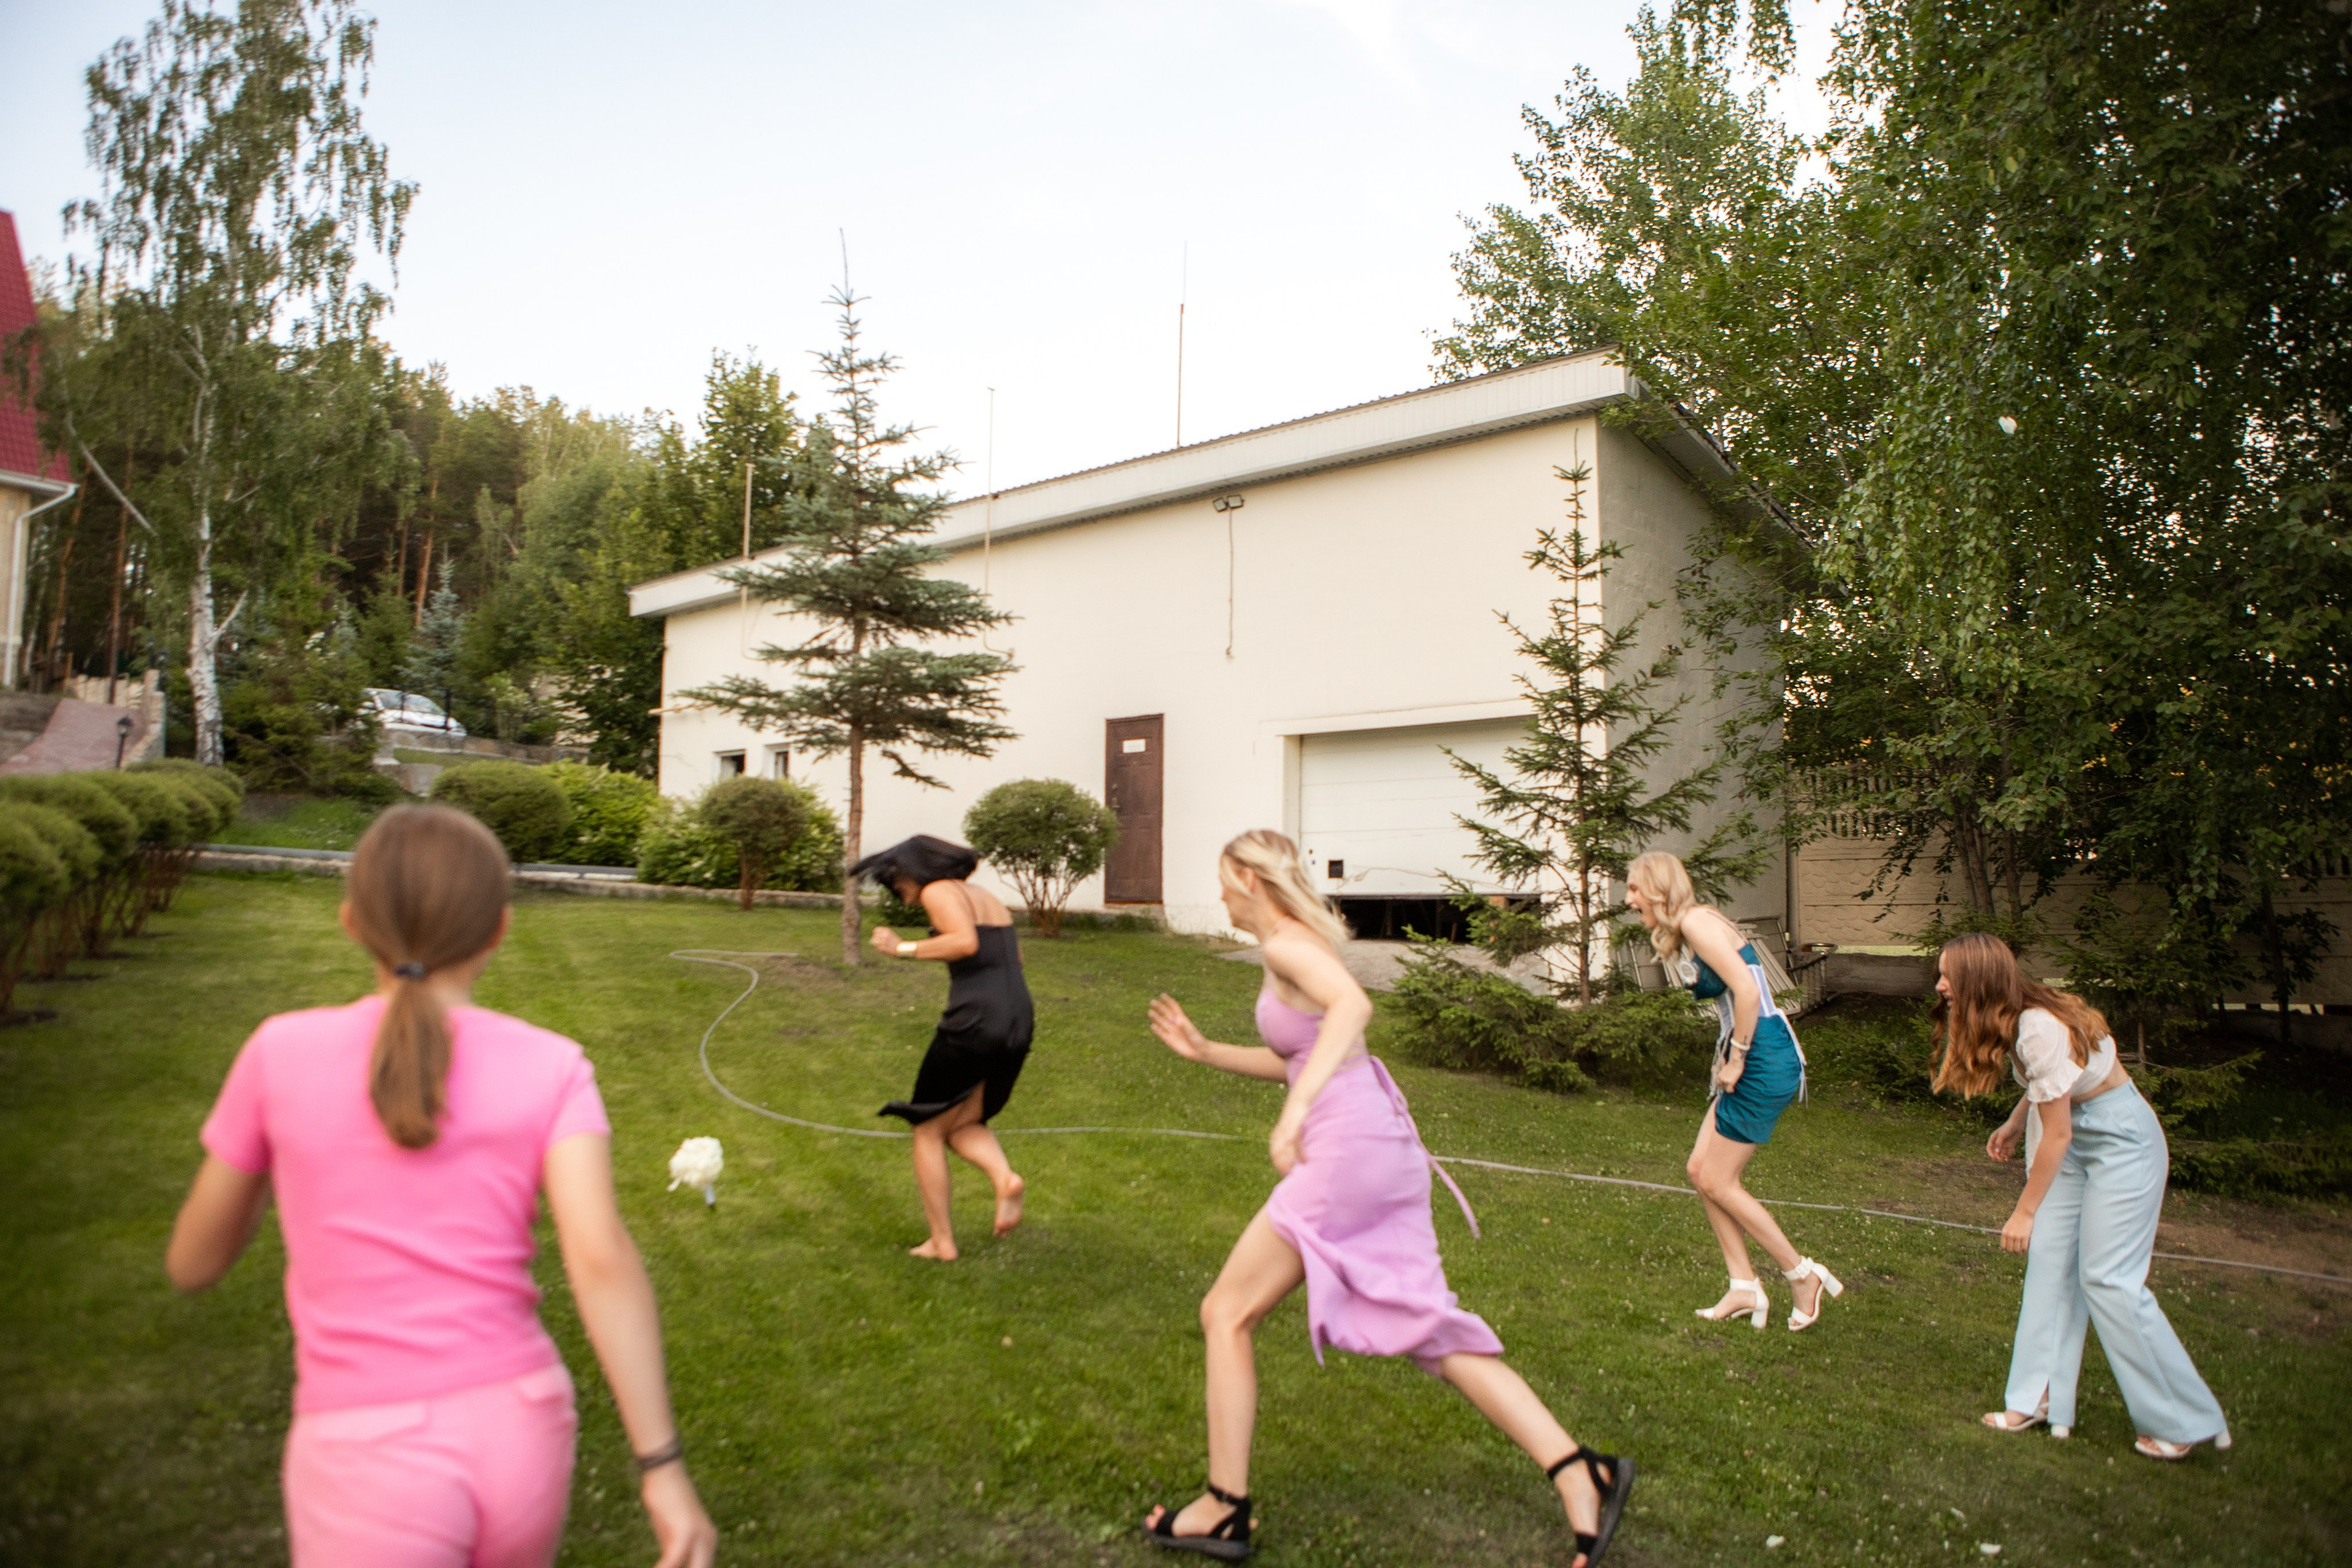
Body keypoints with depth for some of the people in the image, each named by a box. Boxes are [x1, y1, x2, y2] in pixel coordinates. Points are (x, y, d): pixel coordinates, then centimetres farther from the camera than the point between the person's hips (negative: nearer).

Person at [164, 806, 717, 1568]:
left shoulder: (281, 1053, -5)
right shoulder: (550, 1068, -5)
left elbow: (192, 1262, 8)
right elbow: (602, 1260, -17)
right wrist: (664, 1465, -17)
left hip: (368, 1462, -2)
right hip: (519, 1440, 2)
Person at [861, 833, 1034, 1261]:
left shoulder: (938, 891, -4)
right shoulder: (987, 897, 21)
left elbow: (965, 942, -21)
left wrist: (905, 948, -12)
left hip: (974, 1021, -8)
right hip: (1018, 1022, 8)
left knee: (928, 1130, 12)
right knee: (962, 1127, 21)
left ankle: (942, 1241, 14)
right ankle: (1005, 1178, -7)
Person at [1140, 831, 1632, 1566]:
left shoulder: (1287, 941, -8)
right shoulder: (1298, 945, 20)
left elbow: (1353, 1004, -28)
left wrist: (1295, 1109, -33)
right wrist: (1203, 1051, 23)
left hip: (1348, 1148, -10)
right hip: (1382, 1147, 10)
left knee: (1226, 1313, 2)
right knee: (1424, 1327, 10)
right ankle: (1582, 1477, 7)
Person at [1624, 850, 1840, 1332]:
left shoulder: (1695, 920, -15)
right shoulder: (1678, 935, 15)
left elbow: (1747, 988, -23)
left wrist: (1736, 1057, -15)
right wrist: (1728, 1059, 11)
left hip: (1765, 1058, -10)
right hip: (1747, 1059, 10)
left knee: (1716, 1181, -1)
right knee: (1700, 1170, 9)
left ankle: (1802, 1274, 13)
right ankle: (1744, 1287, 17)